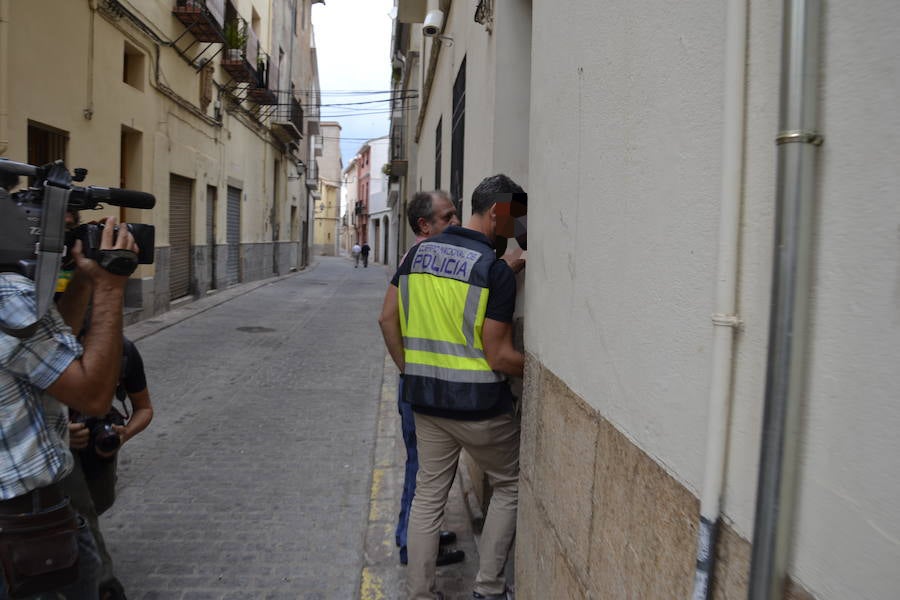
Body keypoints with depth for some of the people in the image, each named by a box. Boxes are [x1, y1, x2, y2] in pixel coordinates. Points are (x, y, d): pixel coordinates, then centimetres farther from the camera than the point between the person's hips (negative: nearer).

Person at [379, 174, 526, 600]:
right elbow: (498, 356, -14)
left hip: (426, 399, 6)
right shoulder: (496, 270, -14)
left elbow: (387, 319, 7)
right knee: (509, 485, 17)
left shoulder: (419, 252, 4)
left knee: (428, 494, 16)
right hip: (479, 403, -5)